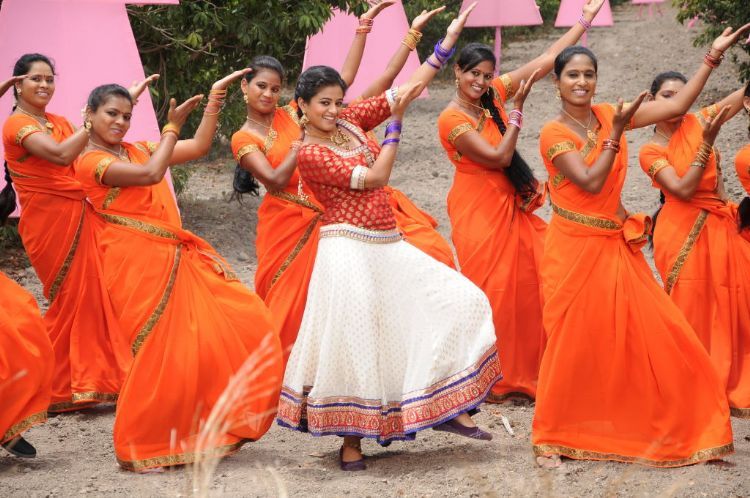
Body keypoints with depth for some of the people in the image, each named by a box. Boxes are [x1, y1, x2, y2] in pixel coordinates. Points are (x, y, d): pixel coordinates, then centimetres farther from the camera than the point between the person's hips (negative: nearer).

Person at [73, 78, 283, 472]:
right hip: (139, 262, -8)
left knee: (245, 321, 2)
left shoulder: (138, 150, 18)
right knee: (161, 353, -9)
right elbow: (151, 174, -20)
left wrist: (214, 100, 10)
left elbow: (198, 147, 18)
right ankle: (141, 447, 6)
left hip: (177, 257, 8)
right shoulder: (90, 162, -6)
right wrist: (172, 127, -11)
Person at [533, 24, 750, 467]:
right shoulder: (554, 133, -8)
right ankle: (551, 439, 10)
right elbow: (591, 182, -19)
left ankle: (671, 428, 11)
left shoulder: (608, 114, 6)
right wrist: (615, 133, -20)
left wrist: (713, 56, 0)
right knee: (573, 345, -2)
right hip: (575, 249, -5)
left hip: (616, 247, 5)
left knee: (655, 335, 0)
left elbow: (676, 106, 2)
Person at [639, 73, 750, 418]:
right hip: (683, 234, -4)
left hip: (719, 228, 4)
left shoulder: (698, 122, 5)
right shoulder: (651, 151, -3)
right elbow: (684, 189, -16)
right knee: (690, 311, -2)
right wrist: (707, 143, -19)